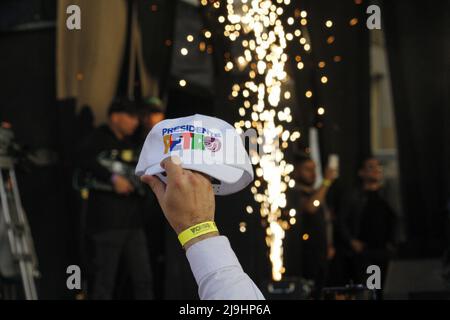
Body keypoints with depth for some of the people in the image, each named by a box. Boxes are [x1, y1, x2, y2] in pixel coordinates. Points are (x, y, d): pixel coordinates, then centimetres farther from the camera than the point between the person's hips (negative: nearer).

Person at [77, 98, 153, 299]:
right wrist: (113, 179, -28)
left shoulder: (129, 144, 20)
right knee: (103, 282, -3)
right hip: (106, 222, -8)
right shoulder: (99, 138, -5)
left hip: (132, 222, 8)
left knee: (143, 279, 8)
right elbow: (84, 160, -26)